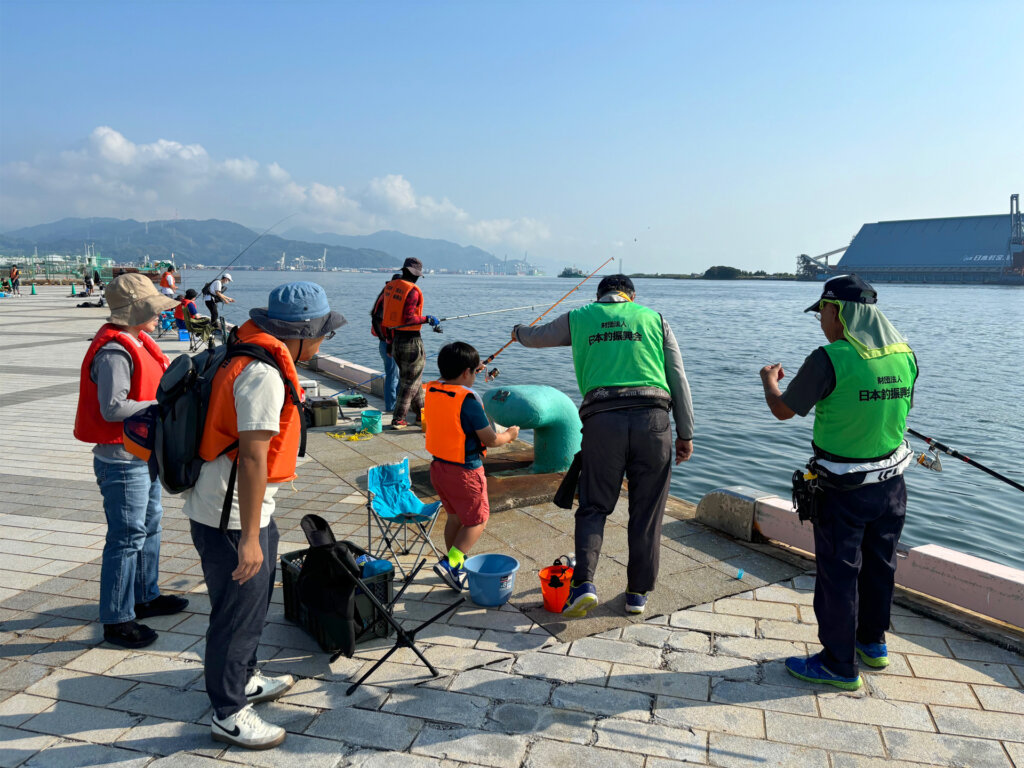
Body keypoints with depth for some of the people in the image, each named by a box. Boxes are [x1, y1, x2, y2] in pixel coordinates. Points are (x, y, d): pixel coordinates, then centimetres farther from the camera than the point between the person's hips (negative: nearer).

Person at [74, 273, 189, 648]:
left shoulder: (136, 342, 11)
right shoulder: (114, 351, -21)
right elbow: (113, 408, -27)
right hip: (122, 461, -11)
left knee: (149, 526, 21)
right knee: (126, 538, -2)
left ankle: (145, 596, 37)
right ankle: (117, 620, 10)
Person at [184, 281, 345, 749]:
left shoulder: (254, 357, 7)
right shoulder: (263, 375, -26)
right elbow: (253, 458, -29)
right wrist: (249, 538, -26)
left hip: (249, 510, 10)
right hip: (231, 517, -10)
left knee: (254, 599, 25)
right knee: (237, 613, 6)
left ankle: (244, 680, 44)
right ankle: (228, 714, 24)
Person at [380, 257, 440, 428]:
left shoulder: (390, 286, 8)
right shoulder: (412, 291, -17)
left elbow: (387, 316, 12)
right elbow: (408, 318, -23)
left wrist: (389, 341, 18)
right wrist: (427, 318, -8)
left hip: (395, 339, 8)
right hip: (410, 340, -8)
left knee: (410, 378, 21)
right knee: (410, 382, 2)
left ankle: (421, 412, 32)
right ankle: (398, 420, 4)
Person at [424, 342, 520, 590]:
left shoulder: (432, 390, -1)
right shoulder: (468, 400, -22)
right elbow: (490, 440, -16)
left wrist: (474, 371, 32)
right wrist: (509, 435, 4)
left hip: (438, 466, 8)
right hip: (464, 471, -8)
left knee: (454, 516, 22)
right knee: (477, 520, 7)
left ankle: (456, 564, 32)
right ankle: (450, 563, -4)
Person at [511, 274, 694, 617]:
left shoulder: (579, 318, 17)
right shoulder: (654, 318, 17)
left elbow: (536, 337, 35)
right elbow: (678, 380, 11)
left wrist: (518, 332, 58)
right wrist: (685, 434, 13)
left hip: (602, 419, 0)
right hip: (652, 418, 1)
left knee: (593, 507, 11)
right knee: (646, 512, 11)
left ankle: (584, 583, -5)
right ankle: (638, 593, 20)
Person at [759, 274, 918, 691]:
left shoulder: (830, 359, -21)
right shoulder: (904, 355, -1)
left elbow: (783, 410, -11)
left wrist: (769, 380, 10)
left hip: (844, 490, -7)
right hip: (891, 482, 7)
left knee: (838, 574, 6)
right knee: (879, 565, 22)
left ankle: (838, 664, 18)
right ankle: (872, 642, 40)